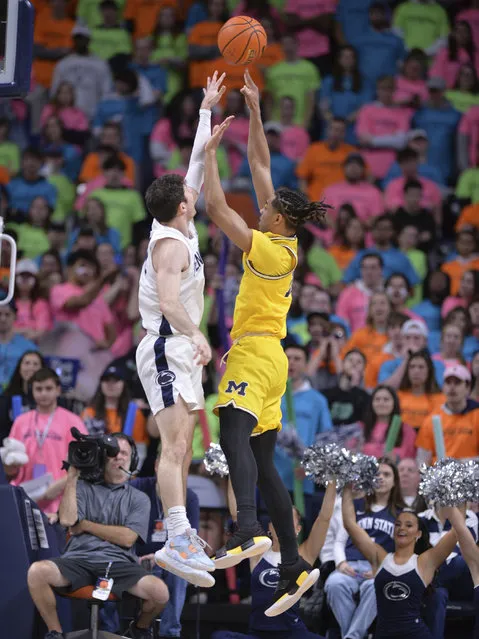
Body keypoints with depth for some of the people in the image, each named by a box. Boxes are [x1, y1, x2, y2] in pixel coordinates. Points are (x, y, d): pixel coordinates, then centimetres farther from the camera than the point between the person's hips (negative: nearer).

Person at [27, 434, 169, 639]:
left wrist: (85, 525, 3)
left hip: (119, 563, 0)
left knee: (159, 592, -28)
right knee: (37, 571, -32)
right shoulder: (83, 488, 17)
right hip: (79, 559, 0)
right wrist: (72, 476, 2)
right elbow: (67, 520, -1)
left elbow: (127, 538, 1)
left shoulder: (139, 499, 15)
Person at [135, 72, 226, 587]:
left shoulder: (180, 229, 12)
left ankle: (179, 533, 16)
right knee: (175, 445, -19)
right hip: (166, 349, -10)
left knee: (182, 447, 12)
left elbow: (198, 165, 21)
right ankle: (177, 541, -29)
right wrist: (197, 335, -38)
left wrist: (206, 110, 24)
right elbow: (168, 300, -28)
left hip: (181, 351, 10)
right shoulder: (170, 244, -16)